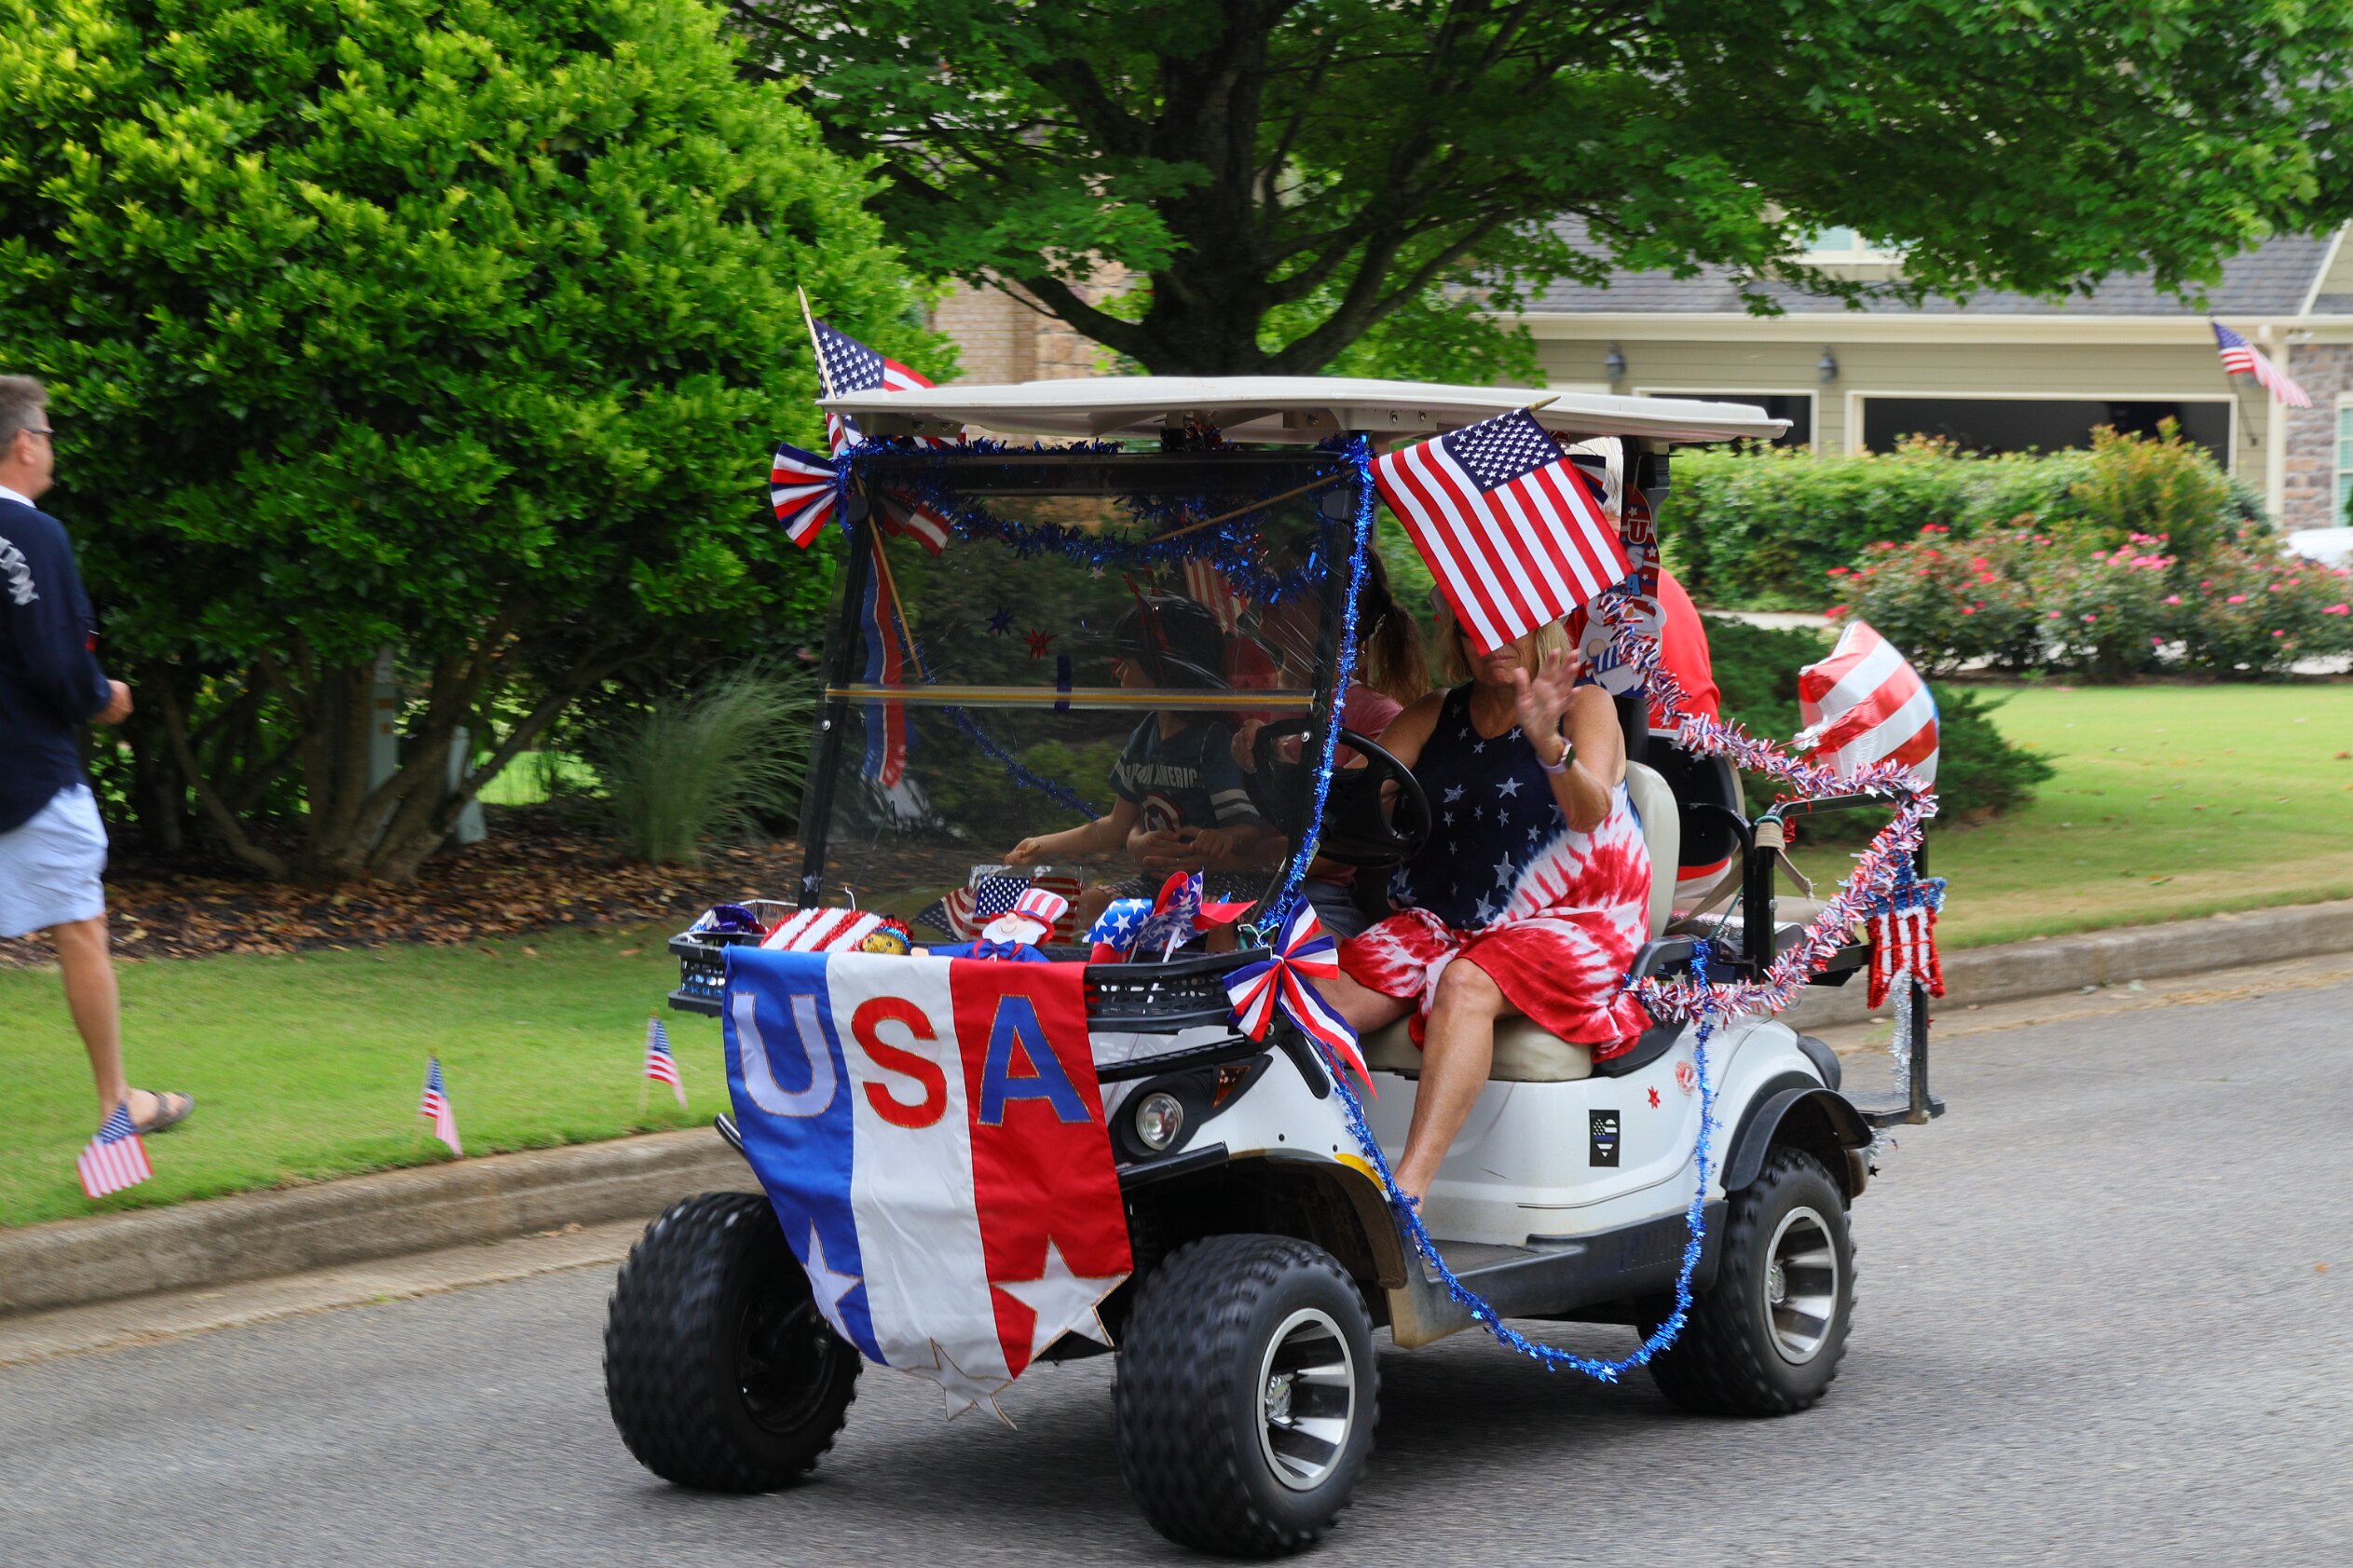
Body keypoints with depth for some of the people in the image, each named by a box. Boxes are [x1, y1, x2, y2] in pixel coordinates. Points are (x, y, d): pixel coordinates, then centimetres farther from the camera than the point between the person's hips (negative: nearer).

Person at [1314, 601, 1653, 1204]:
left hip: (1566, 925, -5)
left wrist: (1549, 743, -35)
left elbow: (1590, 814, -15)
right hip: (1438, 922, 5)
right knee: (1325, 996, -22)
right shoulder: (1435, 715, 17)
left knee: (1465, 985, -36)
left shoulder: (1586, 705, 3)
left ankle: (1406, 1192, -48)